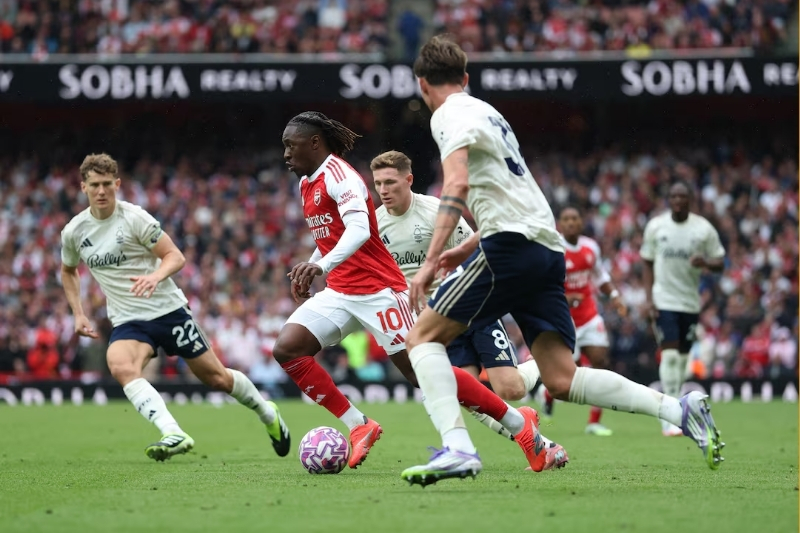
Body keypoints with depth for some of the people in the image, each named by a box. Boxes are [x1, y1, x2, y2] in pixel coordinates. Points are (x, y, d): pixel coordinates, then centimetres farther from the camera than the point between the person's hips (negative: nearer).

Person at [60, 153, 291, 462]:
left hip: (168, 309, -2)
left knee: (216, 378, 6)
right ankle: (173, 435, -41)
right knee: (120, 366, -31)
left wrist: (156, 276, -30)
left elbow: (175, 256, -10)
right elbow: (68, 271, 21)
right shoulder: (73, 232, 1)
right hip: (128, 322, 2)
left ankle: (266, 413, 35)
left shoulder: (134, 217, -11)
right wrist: (78, 314, 10)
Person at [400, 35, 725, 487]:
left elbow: (458, 184, -18)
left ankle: (457, 448, -20)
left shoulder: (449, 115, -1)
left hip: (512, 245, -8)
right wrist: (470, 247, 35)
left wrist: (432, 259, -21)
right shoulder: (486, 112, 28)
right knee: (562, 378, 2)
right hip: (548, 249, 8)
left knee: (424, 336, -2)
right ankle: (679, 410, -9)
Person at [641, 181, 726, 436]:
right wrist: (649, 298, -4)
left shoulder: (703, 228, 1)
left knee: (682, 357, 7)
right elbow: (648, 264, 6)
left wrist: (705, 262, -19)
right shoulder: (655, 226, 0)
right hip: (664, 299, -2)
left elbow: (720, 262, 5)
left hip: (690, 302, 2)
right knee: (669, 353, -15)